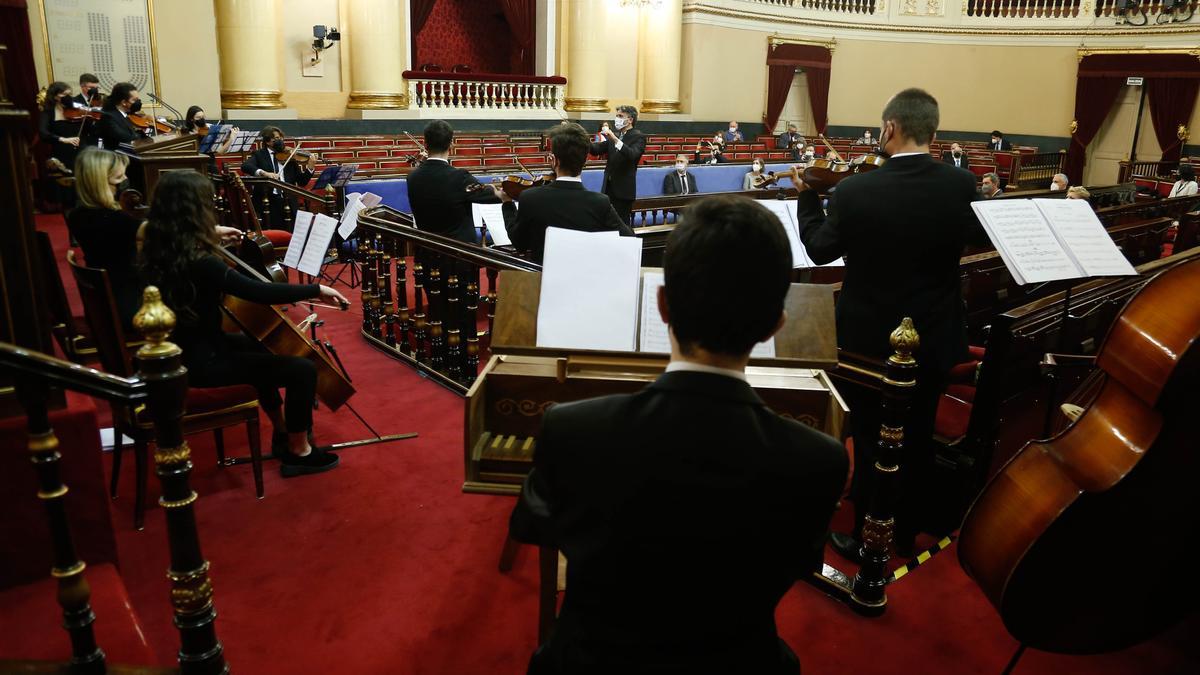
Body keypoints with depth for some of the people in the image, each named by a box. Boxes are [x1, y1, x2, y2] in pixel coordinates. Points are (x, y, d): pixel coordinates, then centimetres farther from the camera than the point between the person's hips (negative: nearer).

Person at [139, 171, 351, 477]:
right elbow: (259, 292, -32)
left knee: (262, 347, 32)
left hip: (182, 347, 11)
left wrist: (212, 235, 27)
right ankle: (299, 452, 9)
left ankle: (282, 432, 41)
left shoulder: (158, 249, -1)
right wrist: (316, 289, -22)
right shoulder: (200, 263, -30)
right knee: (302, 369, -11)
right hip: (200, 361, -11)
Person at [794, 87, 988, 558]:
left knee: (870, 440, 11)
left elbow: (819, 250, -4)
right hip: (934, 340, 4)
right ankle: (907, 531, 36)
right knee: (918, 437, 20)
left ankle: (866, 537, 24)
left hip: (871, 339, -3)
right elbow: (983, 238, 8)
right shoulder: (961, 185, -11)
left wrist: (806, 196, 10)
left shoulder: (854, 191, -20)